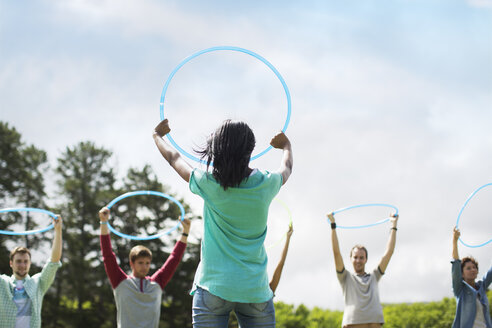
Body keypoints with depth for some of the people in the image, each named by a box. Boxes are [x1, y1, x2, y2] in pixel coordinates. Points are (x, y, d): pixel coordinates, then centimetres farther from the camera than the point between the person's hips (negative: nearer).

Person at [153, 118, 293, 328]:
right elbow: (286, 168, 25)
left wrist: (158, 136, 35)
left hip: (213, 287, -2)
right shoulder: (266, 184, -1)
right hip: (255, 290, 2)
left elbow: (173, 158, 14)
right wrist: (286, 146, 48)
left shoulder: (208, 184, -6)